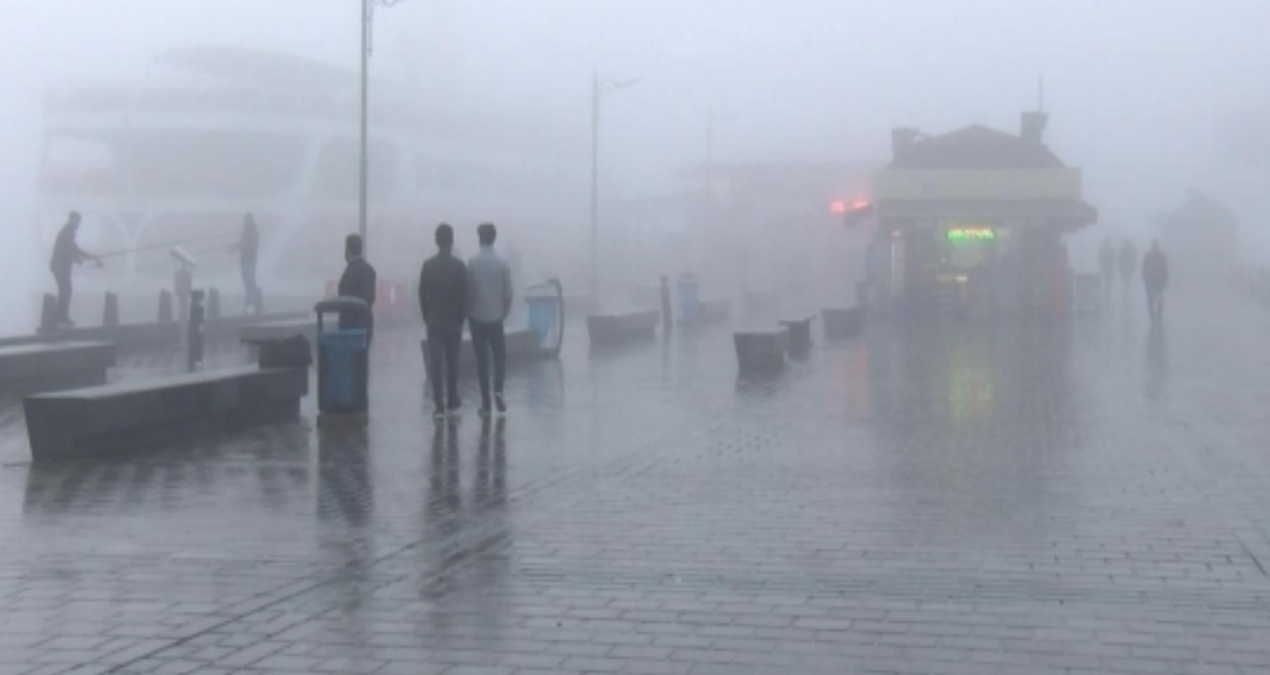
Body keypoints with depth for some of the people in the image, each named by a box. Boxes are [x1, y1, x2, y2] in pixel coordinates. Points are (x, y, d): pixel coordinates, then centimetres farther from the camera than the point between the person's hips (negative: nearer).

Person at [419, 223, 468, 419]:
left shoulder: (428, 265, -4)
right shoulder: (459, 266, -7)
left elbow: (422, 294, -1)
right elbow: (464, 295, -5)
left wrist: (427, 316, 10)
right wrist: (461, 317, 7)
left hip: (434, 320, 0)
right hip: (454, 320, 0)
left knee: (436, 363, -1)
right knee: (452, 361, 13)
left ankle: (440, 406, -7)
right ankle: (452, 400, 21)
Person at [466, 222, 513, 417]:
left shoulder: (472, 263, -8)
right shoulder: (502, 263, -6)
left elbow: (467, 291, -7)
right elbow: (508, 293, -4)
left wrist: (468, 314, 8)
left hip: (477, 318, 0)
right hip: (496, 317, 0)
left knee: (482, 359, 6)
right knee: (500, 356, 13)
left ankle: (486, 404, 6)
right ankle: (498, 390, -12)